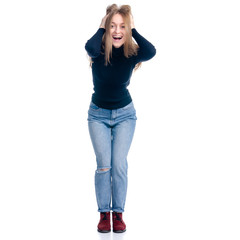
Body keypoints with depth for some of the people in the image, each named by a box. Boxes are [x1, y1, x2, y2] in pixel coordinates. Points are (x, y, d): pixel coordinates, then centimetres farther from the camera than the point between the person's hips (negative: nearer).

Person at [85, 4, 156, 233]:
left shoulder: (132, 53, -13)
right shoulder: (99, 51, -15)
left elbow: (151, 51, -35)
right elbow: (90, 47, -40)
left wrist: (133, 30, -24)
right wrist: (101, 28, -24)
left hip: (125, 114, 1)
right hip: (98, 114, 0)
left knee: (119, 164, -6)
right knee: (103, 164, -8)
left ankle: (118, 213, 7)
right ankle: (104, 213, 5)